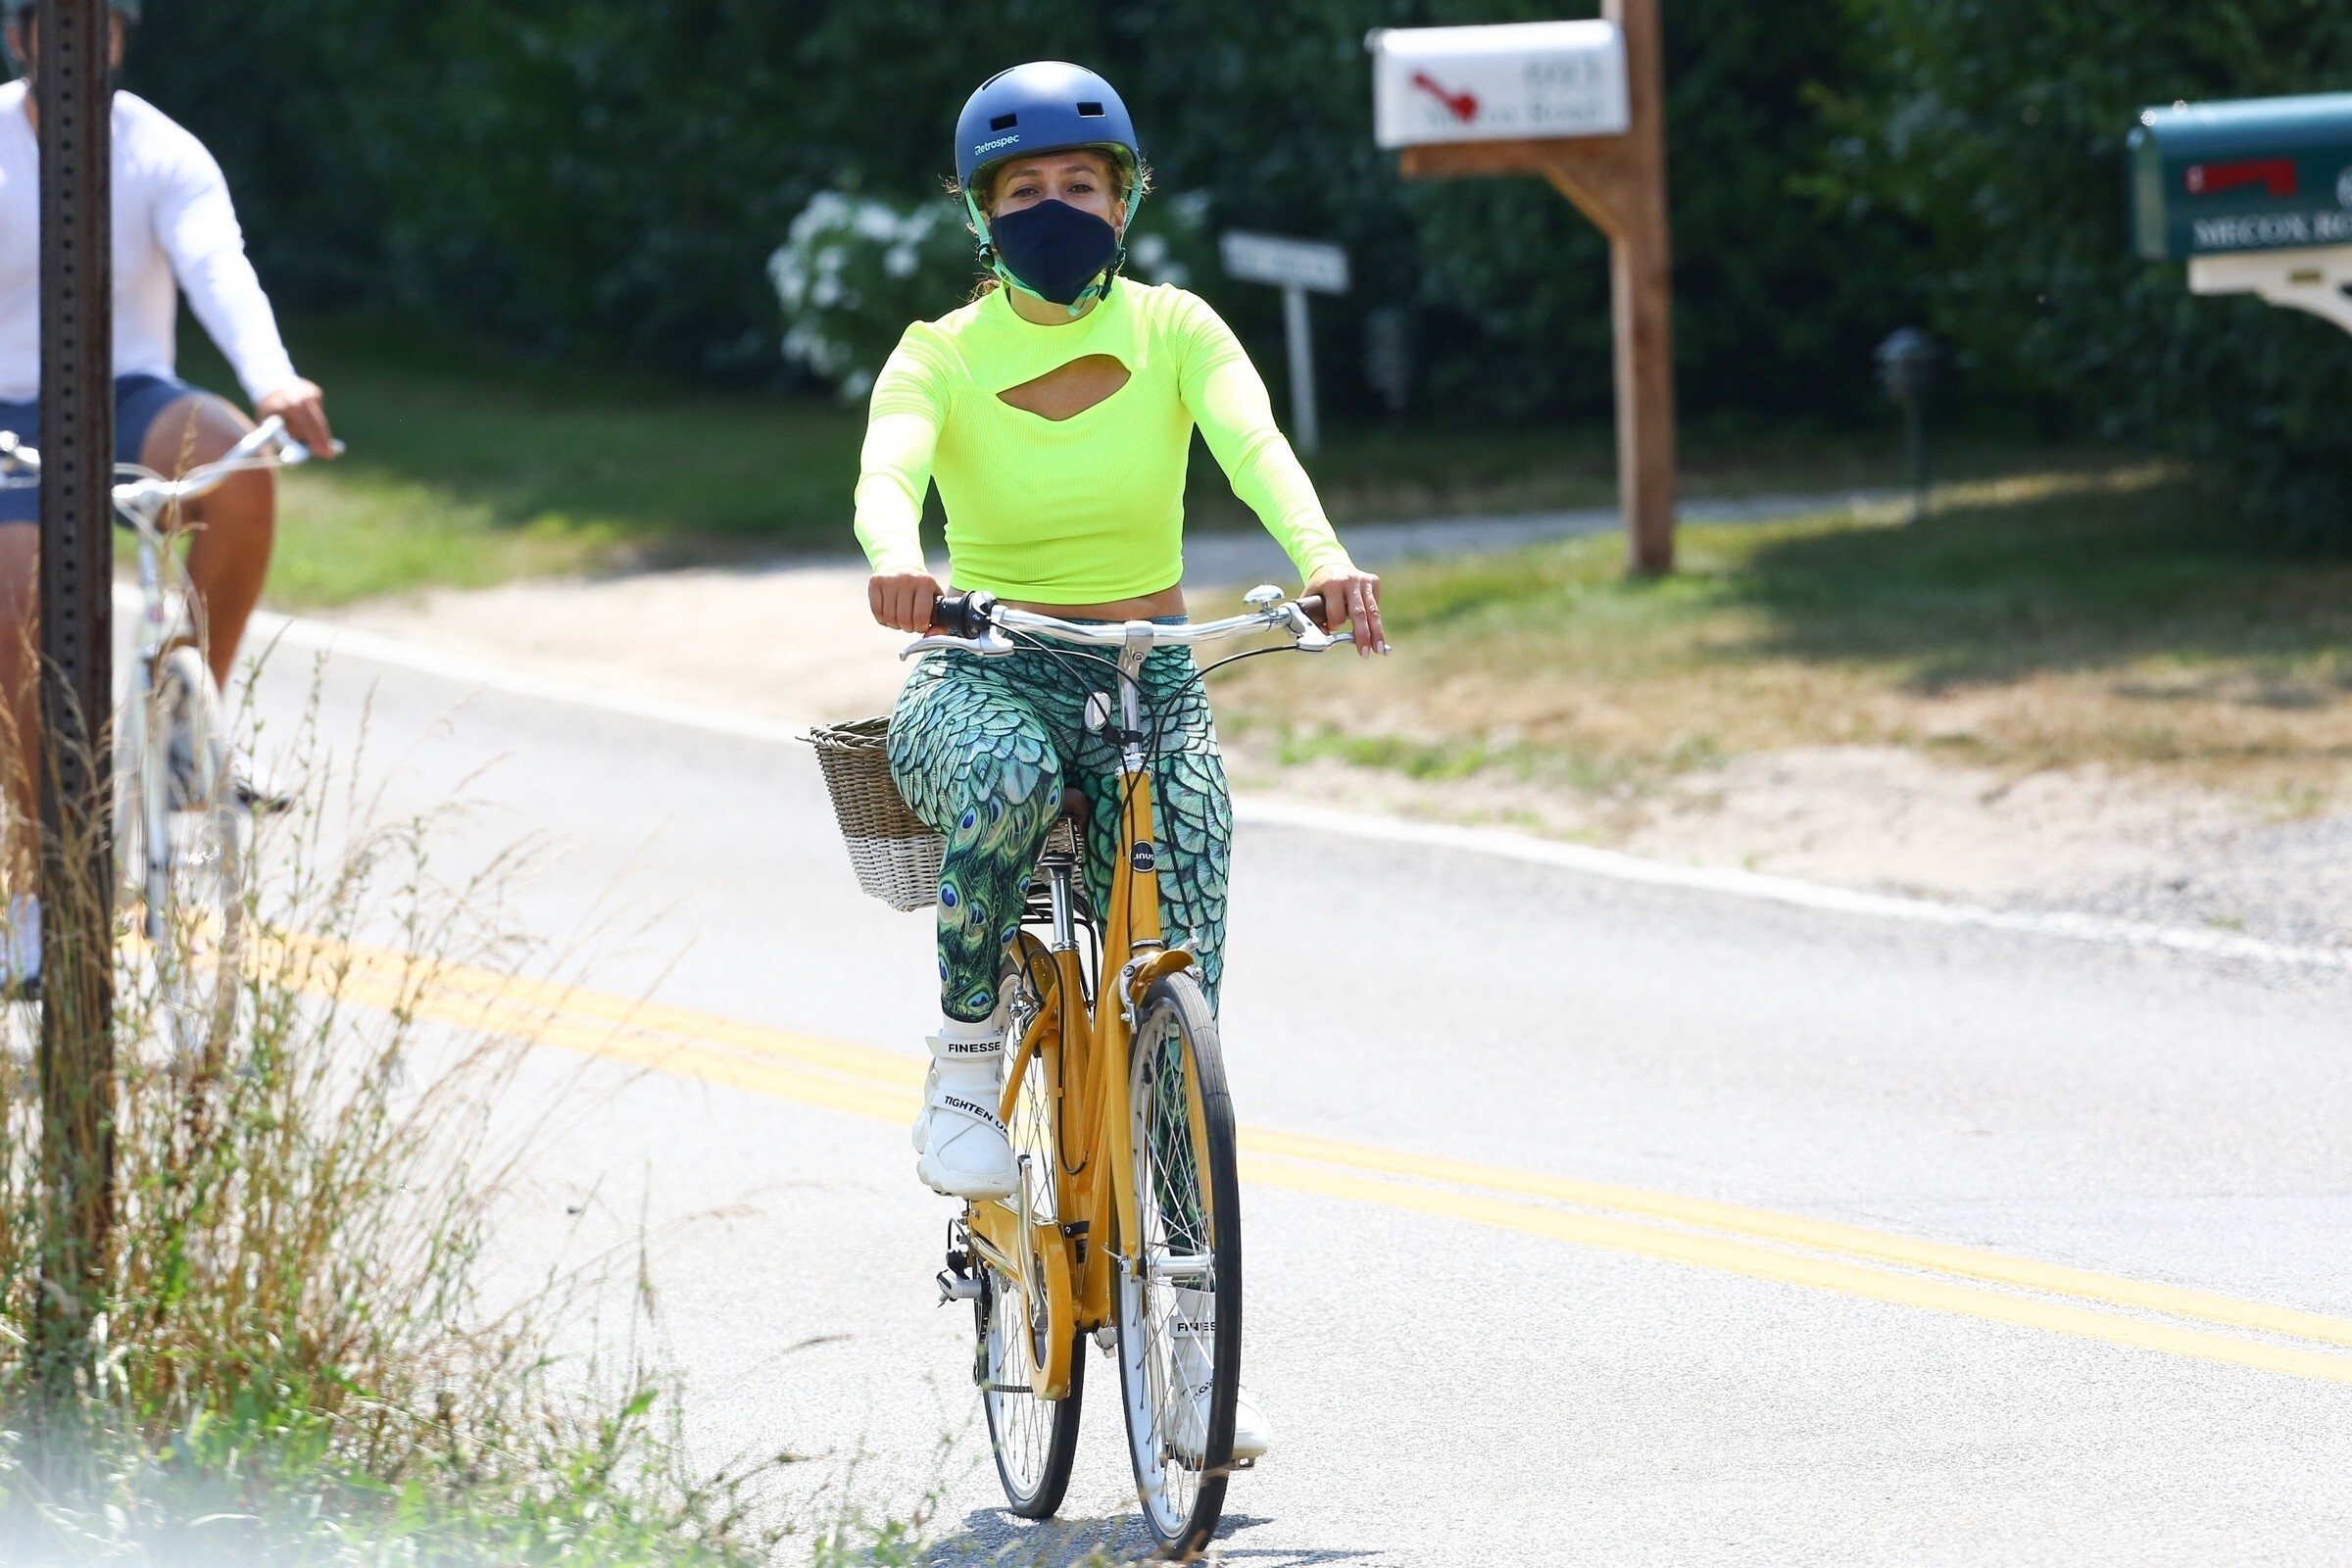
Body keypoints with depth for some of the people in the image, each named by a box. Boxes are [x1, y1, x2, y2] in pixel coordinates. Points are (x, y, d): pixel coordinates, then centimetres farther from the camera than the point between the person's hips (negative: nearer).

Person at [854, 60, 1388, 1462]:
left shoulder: (1176, 332, 0)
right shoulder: (943, 358, -3)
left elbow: (1256, 446, -19)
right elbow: (887, 470, -24)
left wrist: (1322, 556, -41)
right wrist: (896, 560, -48)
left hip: (1155, 685, 2)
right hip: (986, 676, -1)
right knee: (1006, 783, -39)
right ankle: (971, 1044, -15)